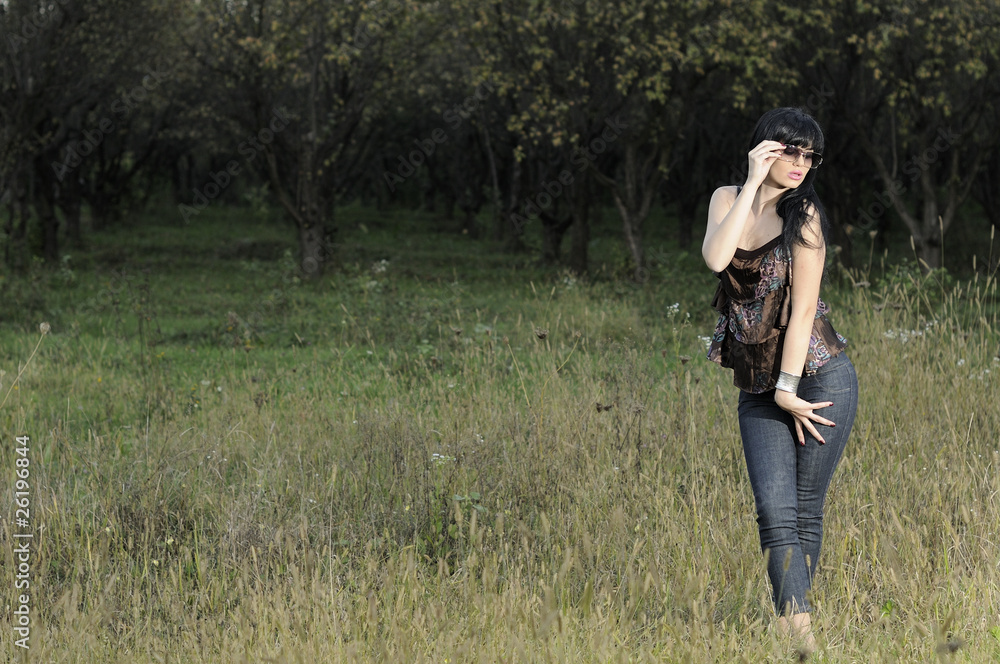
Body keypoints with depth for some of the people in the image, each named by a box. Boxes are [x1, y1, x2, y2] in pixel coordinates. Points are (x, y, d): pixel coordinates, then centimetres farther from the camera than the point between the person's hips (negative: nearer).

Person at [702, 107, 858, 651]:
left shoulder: (803, 213, -4)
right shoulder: (727, 199, 7)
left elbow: (804, 307, -9)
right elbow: (716, 258, -15)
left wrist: (789, 389, -12)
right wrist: (753, 184, -14)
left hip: (818, 376, -3)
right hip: (758, 390, 3)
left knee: (805, 509, -2)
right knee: (775, 508, -11)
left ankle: (792, 620, 6)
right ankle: (797, 624, -18)